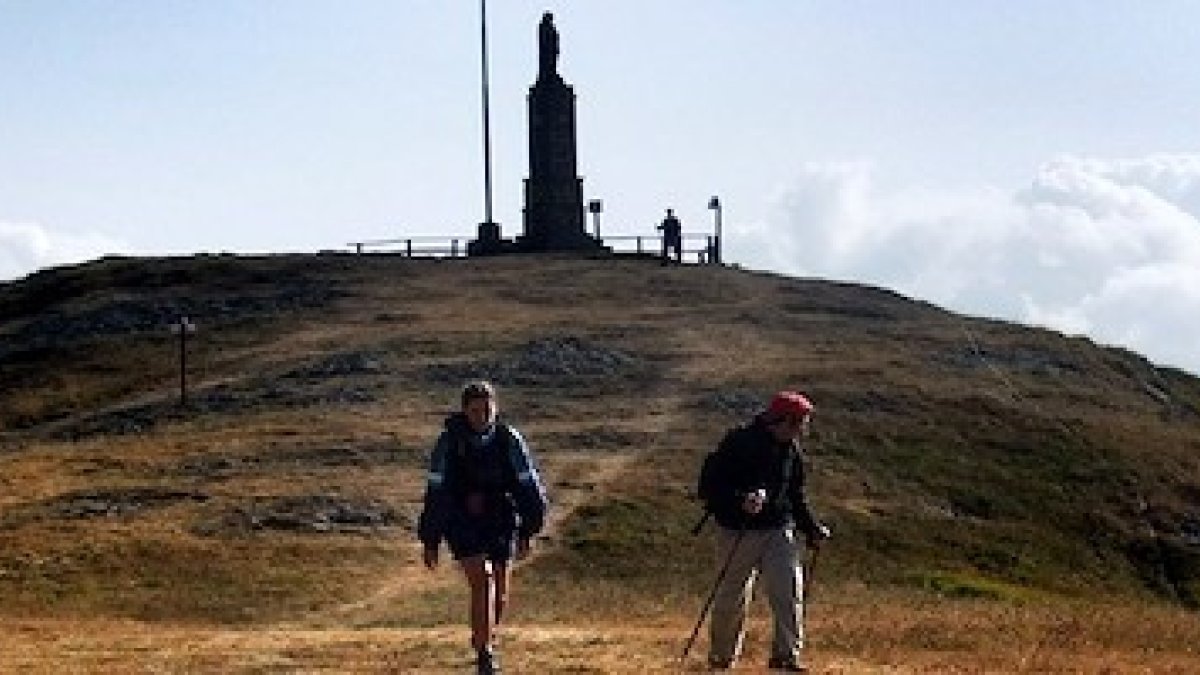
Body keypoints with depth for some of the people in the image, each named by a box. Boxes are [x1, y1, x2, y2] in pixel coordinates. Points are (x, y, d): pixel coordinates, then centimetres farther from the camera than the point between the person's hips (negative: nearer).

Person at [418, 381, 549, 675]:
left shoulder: (509, 440, -8)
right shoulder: (449, 441, -11)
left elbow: (529, 486, -2)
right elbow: (436, 492, -7)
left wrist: (528, 530, -7)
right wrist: (430, 541, -6)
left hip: (501, 523, 2)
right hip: (462, 524, -2)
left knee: (499, 596, 8)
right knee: (482, 582, -20)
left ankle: (484, 638, 39)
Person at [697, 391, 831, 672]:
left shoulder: (792, 451, 8)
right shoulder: (739, 443, -13)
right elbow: (708, 486, -16)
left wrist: (812, 528, 11)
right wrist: (739, 501, -31)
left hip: (779, 531, 5)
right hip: (738, 533, -5)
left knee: (789, 590, -10)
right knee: (733, 596, 6)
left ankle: (786, 655, -4)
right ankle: (721, 656, 24)